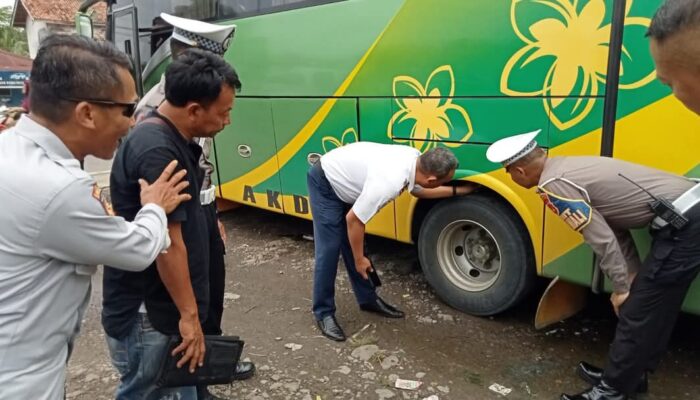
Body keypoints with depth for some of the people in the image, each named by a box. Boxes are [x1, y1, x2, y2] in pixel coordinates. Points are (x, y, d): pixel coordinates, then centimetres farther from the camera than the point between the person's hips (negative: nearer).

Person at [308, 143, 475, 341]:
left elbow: (418, 190, 11)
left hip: (342, 178, 8)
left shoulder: (415, 158, -13)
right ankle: (323, 313, 8)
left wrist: (458, 190, 7)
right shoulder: (388, 182, -38)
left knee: (352, 245, 13)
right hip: (325, 183, -8)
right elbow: (353, 219, -26)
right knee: (329, 250, -6)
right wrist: (360, 259, -14)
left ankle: (368, 299, 25)